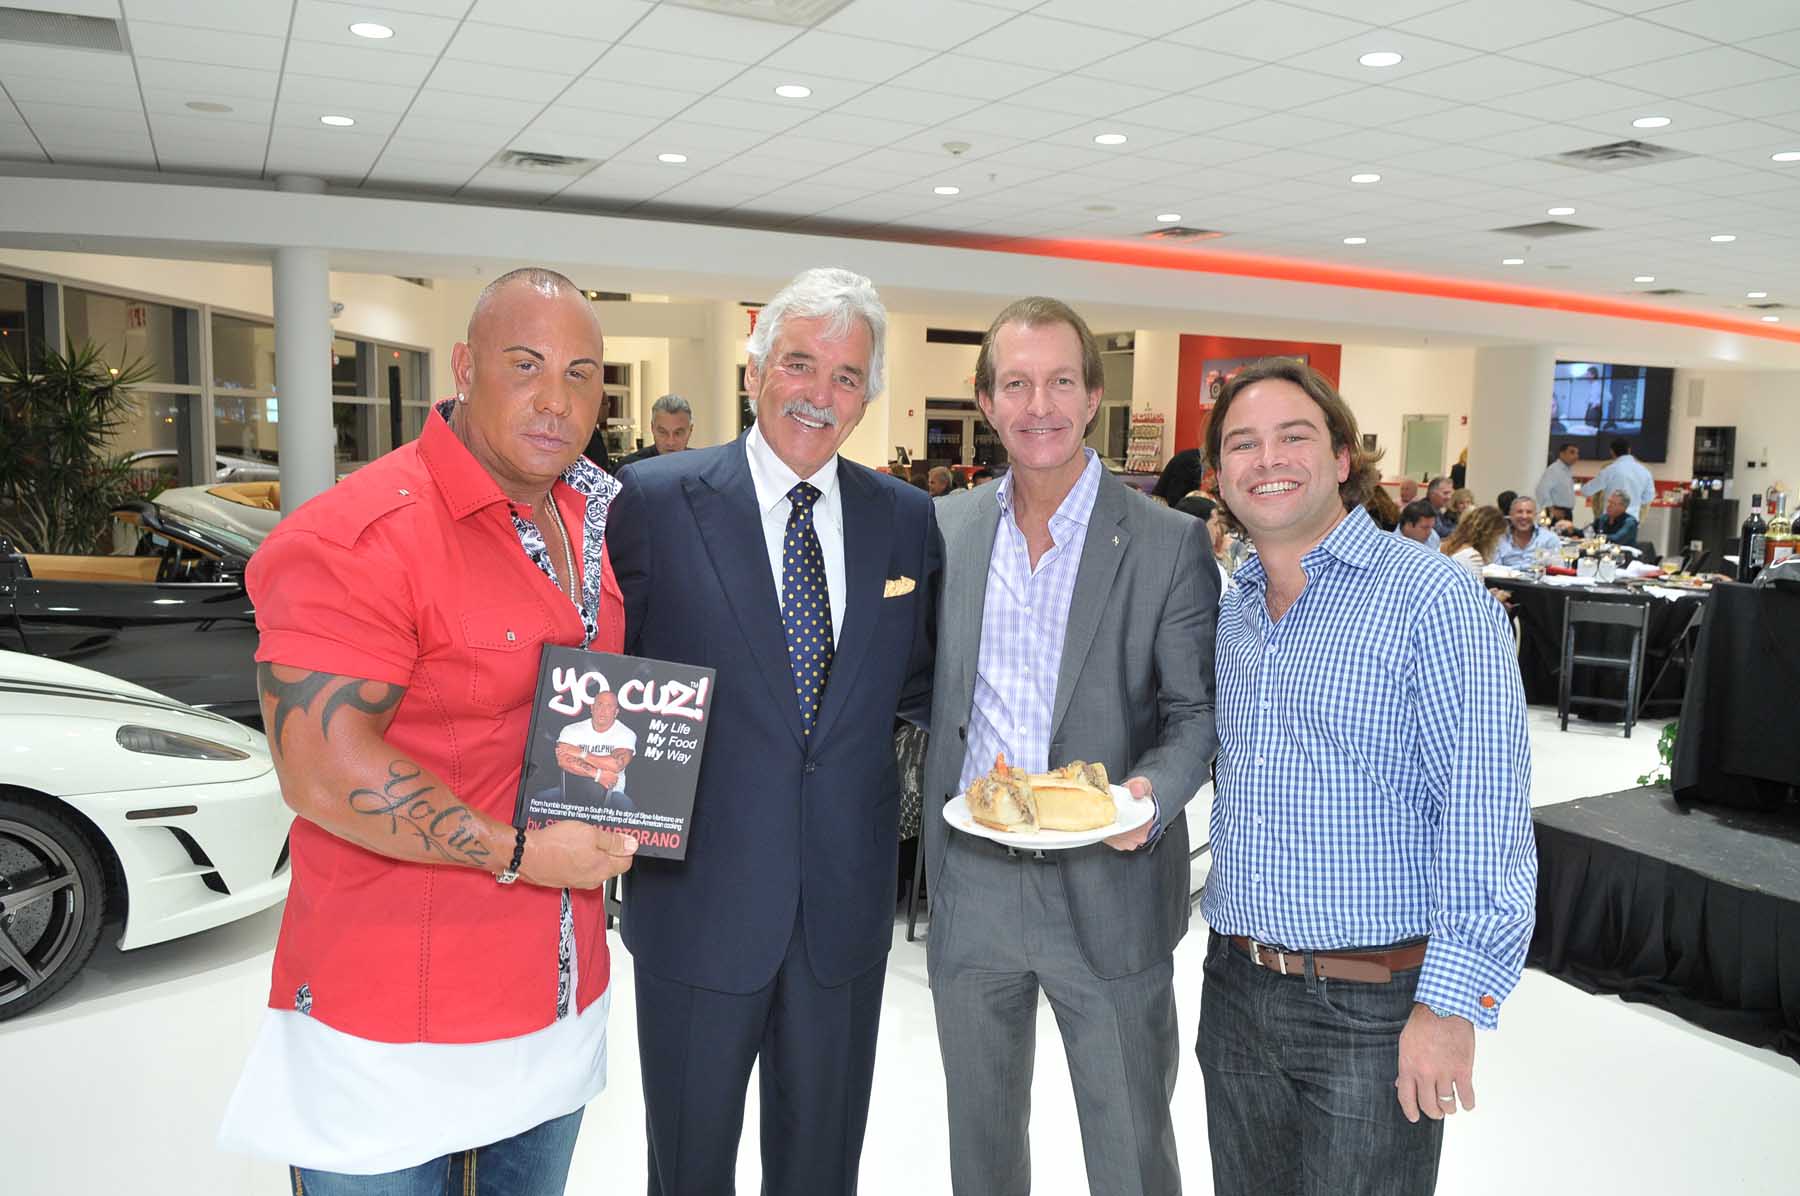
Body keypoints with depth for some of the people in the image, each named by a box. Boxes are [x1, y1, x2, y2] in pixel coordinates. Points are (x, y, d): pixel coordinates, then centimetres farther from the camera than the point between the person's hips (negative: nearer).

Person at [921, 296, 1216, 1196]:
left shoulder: (1170, 544, -8)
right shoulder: (948, 526, 3)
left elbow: (1196, 709, -5)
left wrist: (1152, 792, -24)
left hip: (1107, 891, -3)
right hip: (969, 885, 4)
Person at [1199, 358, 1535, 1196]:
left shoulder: (1433, 597, -13)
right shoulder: (1230, 610, 8)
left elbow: (1486, 810, -18)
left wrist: (1452, 1004, -20)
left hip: (1373, 1007, -6)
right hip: (1235, 989, 6)